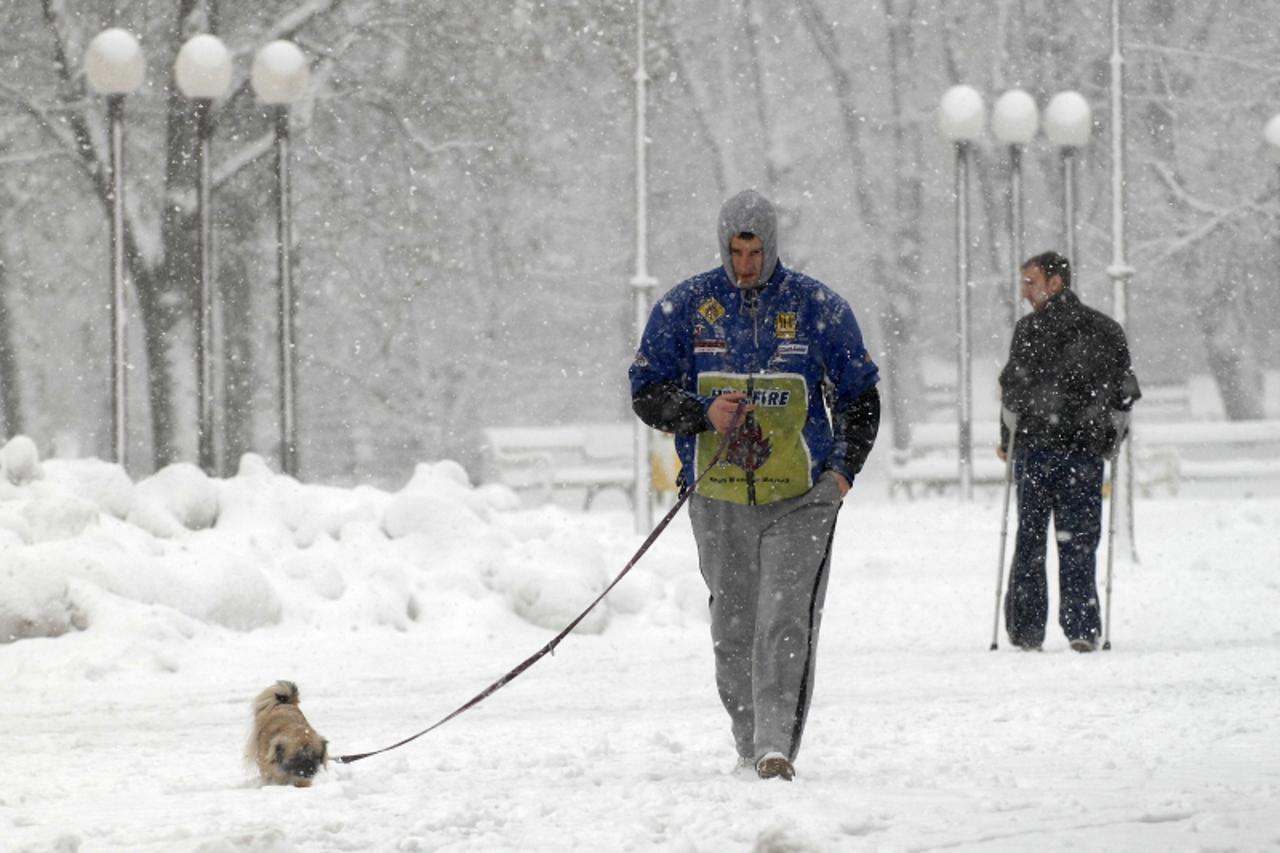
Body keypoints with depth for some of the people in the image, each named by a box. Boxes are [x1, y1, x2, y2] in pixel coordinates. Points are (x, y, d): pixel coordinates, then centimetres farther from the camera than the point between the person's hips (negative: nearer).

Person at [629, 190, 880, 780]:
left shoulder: (817, 307, 2)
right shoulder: (685, 307, 4)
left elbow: (859, 398, 10)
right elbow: (646, 393, 6)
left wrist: (844, 470, -3)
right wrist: (702, 412, -14)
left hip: (800, 497, -2)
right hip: (718, 499, 2)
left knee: (787, 621, -14)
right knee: (733, 627, 8)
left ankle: (778, 745, -19)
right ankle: (748, 745, 21)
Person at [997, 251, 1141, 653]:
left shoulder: (1030, 329, -5)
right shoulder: (1107, 330, 7)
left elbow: (1013, 388, -9)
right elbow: (1124, 392, 7)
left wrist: (1007, 439, 4)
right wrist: (1111, 441, 16)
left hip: (1035, 445, -2)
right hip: (1086, 450, 3)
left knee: (1030, 538, 6)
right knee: (1079, 541, 6)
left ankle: (1026, 628, 4)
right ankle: (1082, 629, -1)